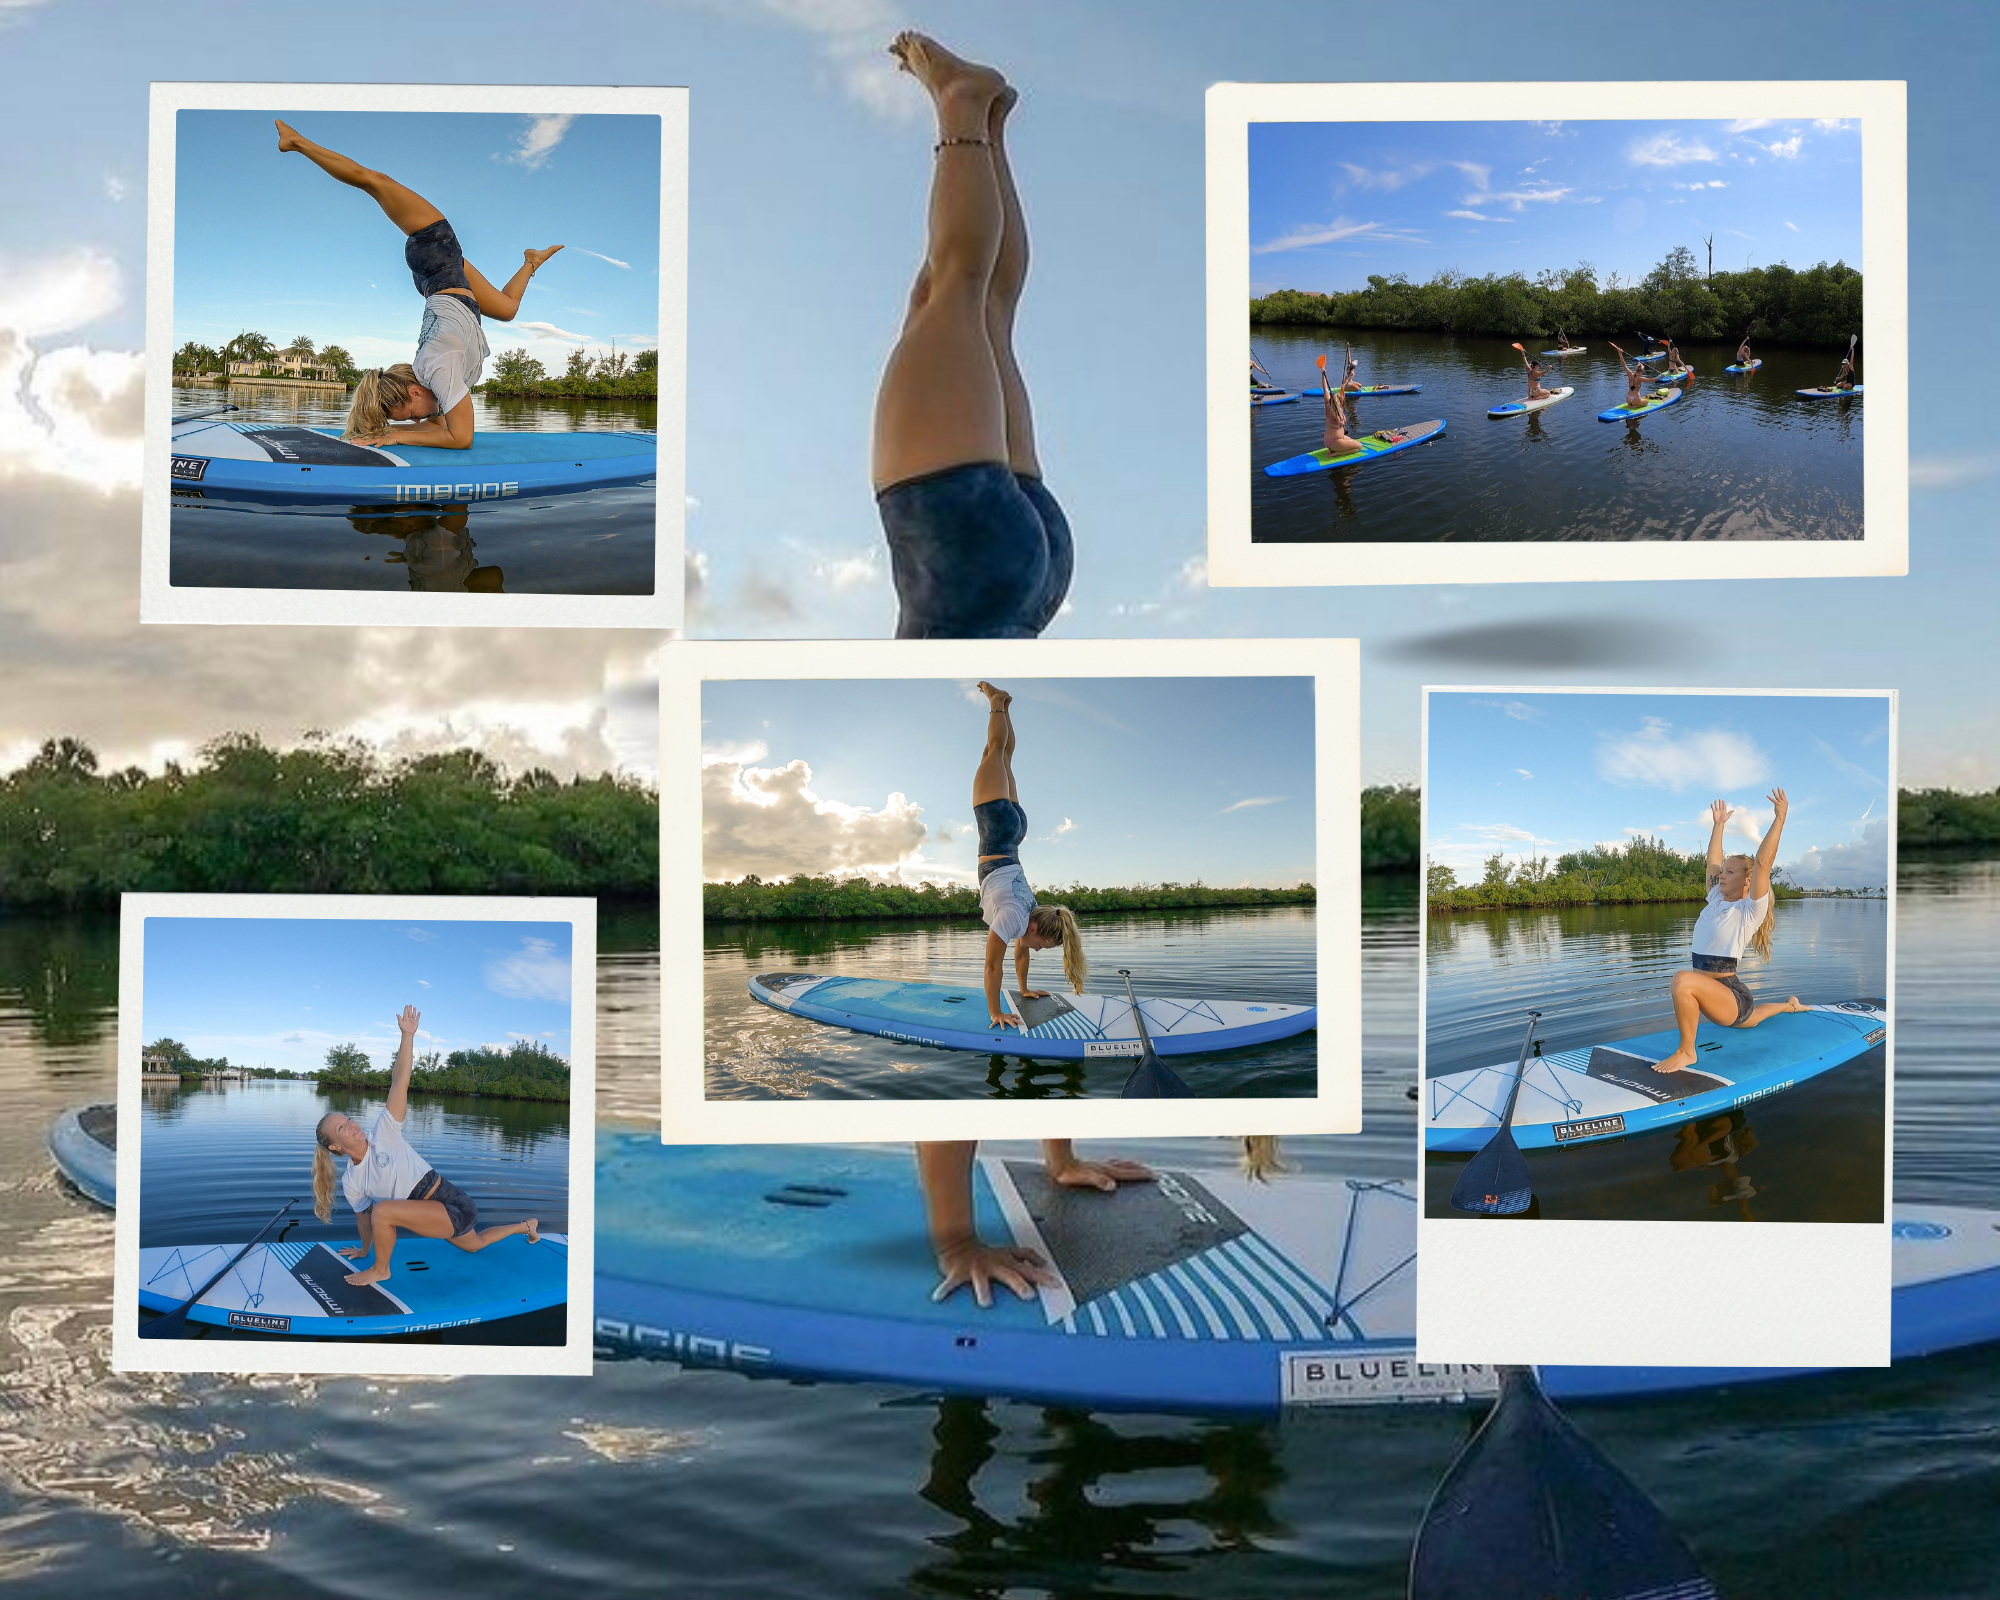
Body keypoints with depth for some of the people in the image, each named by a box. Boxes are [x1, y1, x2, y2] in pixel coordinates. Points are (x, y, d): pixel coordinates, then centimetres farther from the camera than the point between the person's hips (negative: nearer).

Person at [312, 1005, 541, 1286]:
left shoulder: (382, 1134, -13)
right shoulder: (350, 1182, 1)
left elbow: (399, 1082, -19)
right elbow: (364, 1217, 17)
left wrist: (407, 1035, -25)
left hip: (454, 1205, -8)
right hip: (433, 1213, 8)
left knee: (383, 1210, -25)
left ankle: (381, 1270, 1)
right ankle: (526, 1225, 58)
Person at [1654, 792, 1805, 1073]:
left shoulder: (1750, 911, -10)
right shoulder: (1715, 900, 9)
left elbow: (1763, 862, -20)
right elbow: (1713, 860, 18)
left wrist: (1779, 819, -20)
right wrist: (1718, 824, 27)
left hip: (1733, 996, -10)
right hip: (1716, 996, 10)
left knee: (1683, 979, -38)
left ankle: (1686, 1052, -25)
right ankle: (1788, 1006, 68)